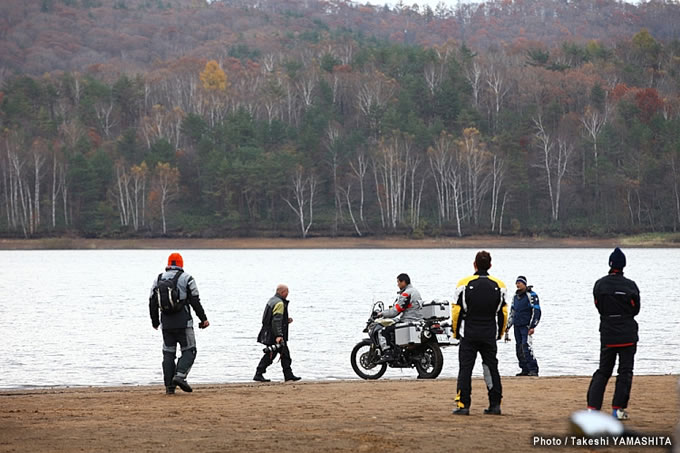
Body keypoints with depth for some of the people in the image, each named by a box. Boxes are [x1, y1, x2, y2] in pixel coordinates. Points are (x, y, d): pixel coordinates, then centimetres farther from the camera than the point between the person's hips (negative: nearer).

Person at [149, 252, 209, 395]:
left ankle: (169, 386, 4)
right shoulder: (186, 278, -2)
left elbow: (152, 303, 13)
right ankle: (180, 375, -19)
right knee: (189, 351, 4)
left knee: (168, 353, 9)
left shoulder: (158, 280, 10)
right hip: (183, 322, -4)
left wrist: (155, 322, 26)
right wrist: (203, 319, 2)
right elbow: (195, 301, -6)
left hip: (166, 323, 4)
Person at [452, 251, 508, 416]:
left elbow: (457, 311, -3)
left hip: (468, 334, -2)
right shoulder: (499, 286, 3)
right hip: (490, 335, 2)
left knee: (465, 369, 0)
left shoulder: (464, 284, -5)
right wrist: (499, 333, 19)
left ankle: (463, 405, -6)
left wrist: (456, 333, 8)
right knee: (492, 368, 10)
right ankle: (495, 405, 9)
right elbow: (503, 313, 8)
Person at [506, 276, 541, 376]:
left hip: (526, 326, -7)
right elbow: (512, 312, 25)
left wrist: (532, 326, -17)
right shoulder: (515, 296, 16)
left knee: (526, 346, -18)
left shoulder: (531, 295, -6)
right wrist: (508, 326, 22)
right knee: (519, 349, 4)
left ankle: (533, 370, -17)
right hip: (517, 326, 7)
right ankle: (525, 370, 10)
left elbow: (536, 311, -10)